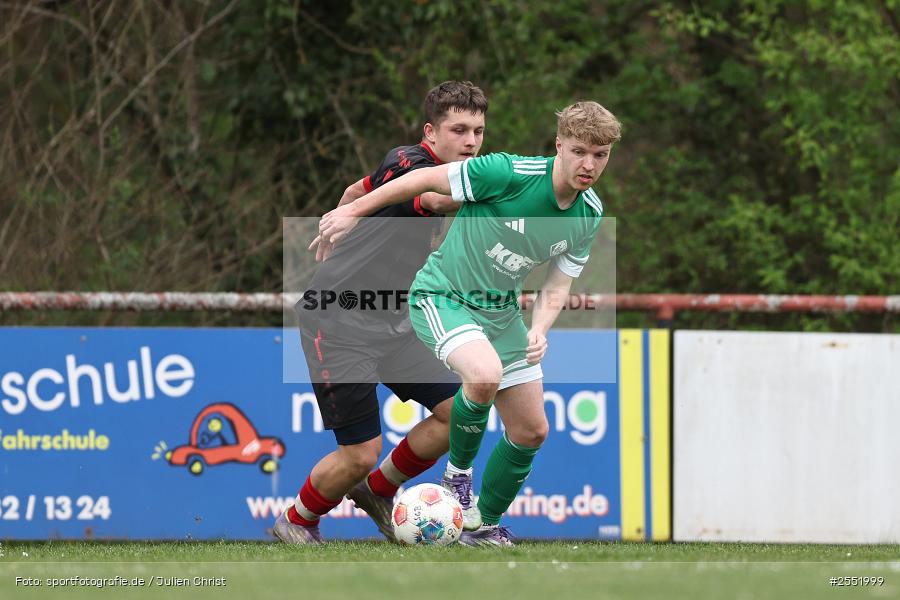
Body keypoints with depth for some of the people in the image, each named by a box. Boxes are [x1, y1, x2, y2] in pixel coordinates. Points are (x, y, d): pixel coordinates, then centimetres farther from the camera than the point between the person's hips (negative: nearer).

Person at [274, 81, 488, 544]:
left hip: (392, 323, 9)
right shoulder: (412, 168, -21)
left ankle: (378, 492, 22)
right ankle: (297, 522, 19)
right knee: (360, 453, -10)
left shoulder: (405, 161, 7)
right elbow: (441, 197, -43)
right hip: (338, 323, -9)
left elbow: (358, 190, 26)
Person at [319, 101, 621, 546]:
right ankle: (458, 471, -8)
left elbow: (559, 282, 7)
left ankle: (486, 527, 27)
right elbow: (426, 179, -15)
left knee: (532, 431, 5)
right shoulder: (509, 173, -25)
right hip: (443, 295, -7)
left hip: (501, 310, 7)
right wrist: (353, 211, -9)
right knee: (485, 374, -36)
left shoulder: (590, 214, -4)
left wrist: (540, 330, -14)